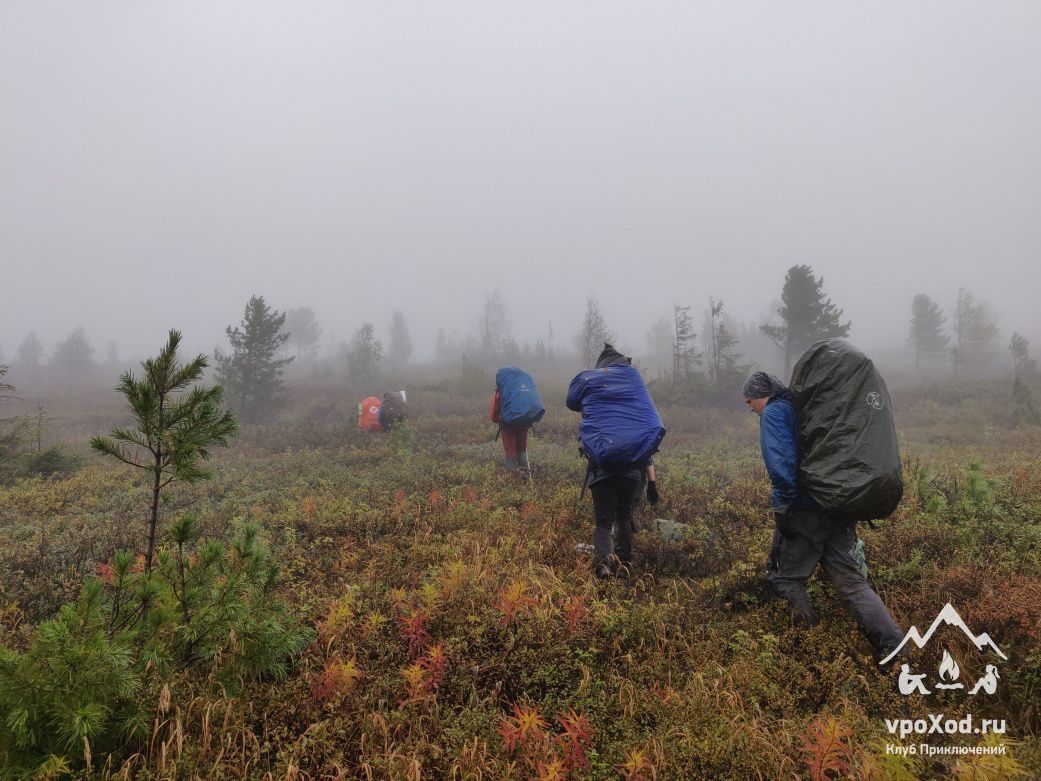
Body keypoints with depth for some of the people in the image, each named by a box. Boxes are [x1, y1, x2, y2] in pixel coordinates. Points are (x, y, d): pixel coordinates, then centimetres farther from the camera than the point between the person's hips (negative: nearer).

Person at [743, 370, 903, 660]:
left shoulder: (773, 413, -5)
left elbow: (781, 463, -21)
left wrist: (783, 506, -18)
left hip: (804, 513, -8)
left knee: (784, 576, 11)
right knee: (851, 580, 9)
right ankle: (894, 645, 0)